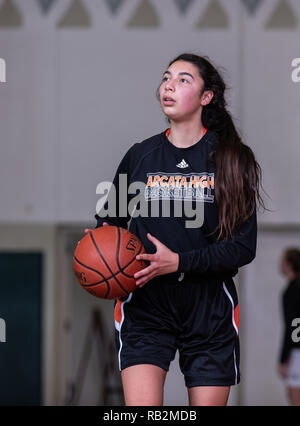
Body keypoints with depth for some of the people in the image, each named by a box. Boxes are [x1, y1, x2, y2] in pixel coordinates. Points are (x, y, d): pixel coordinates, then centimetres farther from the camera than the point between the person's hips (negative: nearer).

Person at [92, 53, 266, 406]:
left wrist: (178, 262, -16)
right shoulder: (140, 155, 7)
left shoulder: (231, 159, 1)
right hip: (145, 302, 0)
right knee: (141, 407, -17)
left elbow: (244, 246, -5)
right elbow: (110, 219, 20)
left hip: (210, 309, 0)